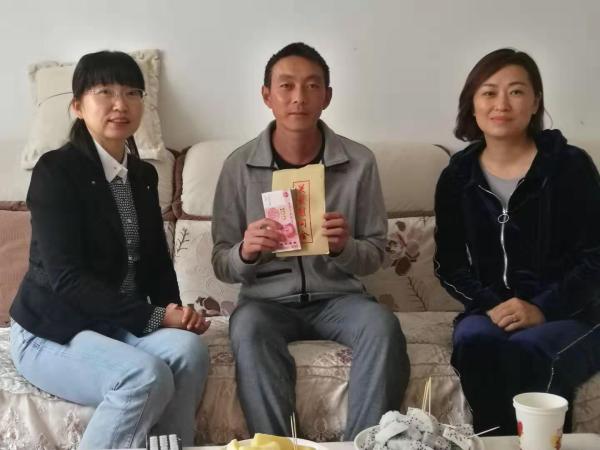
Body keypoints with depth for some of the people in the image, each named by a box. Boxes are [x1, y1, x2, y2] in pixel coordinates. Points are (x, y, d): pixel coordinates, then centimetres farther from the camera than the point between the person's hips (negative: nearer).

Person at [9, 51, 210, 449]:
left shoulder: (144, 175, 10)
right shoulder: (56, 170, -12)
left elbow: (158, 260, 12)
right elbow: (67, 277, -20)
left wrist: (175, 311, -9)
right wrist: (154, 317, -22)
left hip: (121, 324, 6)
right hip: (52, 330, -6)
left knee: (189, 349, -24)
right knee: (146, 376, -31)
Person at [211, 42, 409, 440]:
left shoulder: (359, 161, -2)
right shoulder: (239, 165, -2)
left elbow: (376, 254, 4)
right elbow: (222, 265, 2)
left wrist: (344, 247, -19)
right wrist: (245, 252, -22)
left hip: (338, 295, 1)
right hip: (267, 300, 0)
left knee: (383, 326, -30)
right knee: (248, 328, -33)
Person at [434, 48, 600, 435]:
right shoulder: (457, 176, 6)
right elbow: (449, 264, 7)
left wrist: (543, 309, -18)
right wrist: (489, 305, -11)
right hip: (489, 311, 3)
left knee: (522, 350, -34)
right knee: (475, 341, -32)